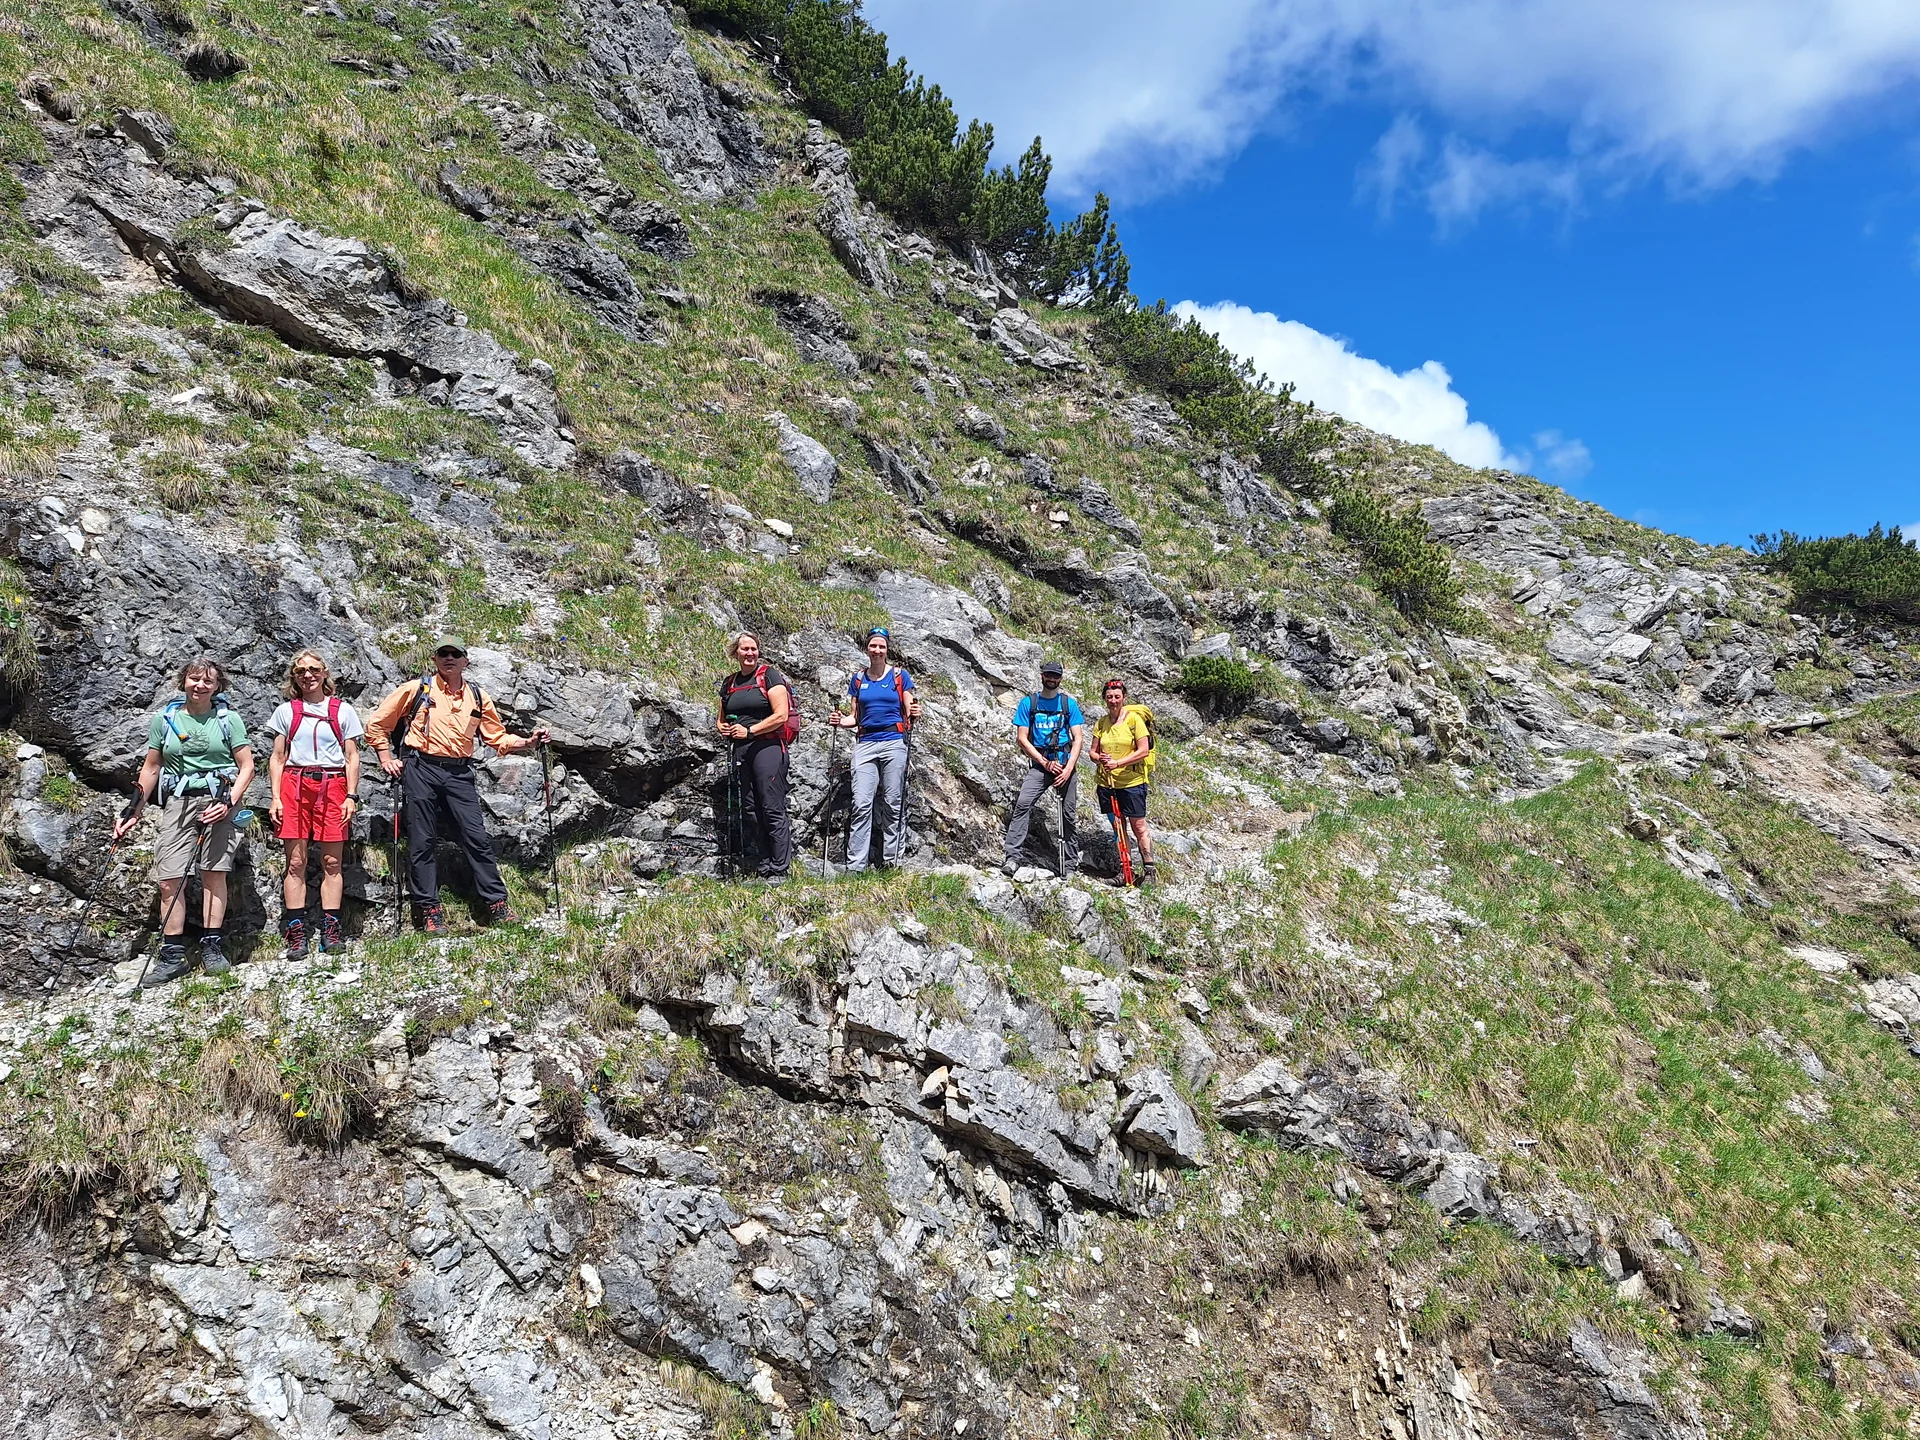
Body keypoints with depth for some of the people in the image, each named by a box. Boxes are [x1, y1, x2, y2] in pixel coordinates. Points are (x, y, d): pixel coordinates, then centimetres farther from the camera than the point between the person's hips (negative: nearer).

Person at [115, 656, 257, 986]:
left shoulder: (229, 720, 5)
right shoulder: (165, 719, 10)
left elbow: (246, 767, 3)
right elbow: (151, 768, 15)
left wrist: (229, 802, -11)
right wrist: (136, 811, 10)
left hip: (218, 800, -2)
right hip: (177, 801, 2)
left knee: (214, 873, -4)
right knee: (169, 880, -5)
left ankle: (212, 947, 2)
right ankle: (172, 955, 0)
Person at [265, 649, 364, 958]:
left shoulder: (342, 710, 11)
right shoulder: (286, 711, 13)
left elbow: (352, 757, 9)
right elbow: (277, 757, 12)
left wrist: (351, 796, -1)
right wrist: (275, 797, 1)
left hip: (332, 786, 0)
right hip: (294, 785, 0)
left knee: (331, 862, -3)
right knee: (295, 862, -4)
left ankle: (331, 931, -1)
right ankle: (296, 935, -4)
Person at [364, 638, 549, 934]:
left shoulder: (478, 697, 13)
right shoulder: (416, 689, 4)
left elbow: (498, 738, 16)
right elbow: (377, 724, 9)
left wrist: (528, 742, 1)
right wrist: (386, 759, 3)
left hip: (459, 774, 2)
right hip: (421, 769, -2)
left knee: (477, 837, -3)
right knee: (422, 842, 0)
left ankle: (497, 906, 1)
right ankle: (429, 910, 7)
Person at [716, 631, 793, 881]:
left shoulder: (769, 676, -2)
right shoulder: (729, 683, 16)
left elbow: (781, 715, -10)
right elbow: (722, 719, 25)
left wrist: (749, 731, -14)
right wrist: (723, 729, 1)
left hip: (768, 746, -6)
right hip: (740, 750, 7)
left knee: (772, 809, -8)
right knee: (751, 811, 7)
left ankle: (778, 870, -5)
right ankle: (764, 868, 13)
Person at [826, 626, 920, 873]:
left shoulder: (900, 676, 6)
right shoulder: (858, 679, 13)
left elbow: (909, 715, 7)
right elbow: (855, 718, 17)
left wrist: (914, 714, -15)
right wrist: (840, 721, -2)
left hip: (894, 742, -2)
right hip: (865, 743, 2)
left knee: (895, 805, -1)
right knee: (861, 805, -7)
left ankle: (892, 863, 5)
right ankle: (855, 867, -7)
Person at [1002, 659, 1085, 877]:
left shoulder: (1069, 703, 8)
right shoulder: (1028, 702, 6)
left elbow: (1078, 739, 4)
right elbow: (1022, 739, 1)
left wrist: (1068, 769, -9)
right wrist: (1046, 763, -8)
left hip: (1066, 764, 1)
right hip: (1039, 764, -1)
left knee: (1068, 814, 3)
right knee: (1023, 804, -22)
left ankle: (1070, 866, 11)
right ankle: (1013, 857, -25)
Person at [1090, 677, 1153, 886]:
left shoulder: (1134, 719, -7)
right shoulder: (1101, 723, 7)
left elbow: (1143, 751, -12)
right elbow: (1093, 751, 11)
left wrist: (1117, 763, -20)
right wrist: (1099, 759, -13)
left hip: (1132, 782, -5)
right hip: (1107, 782, 5)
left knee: (1138, 826, -1)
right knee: (1117, 828, 9)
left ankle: (1149, 869, 7)